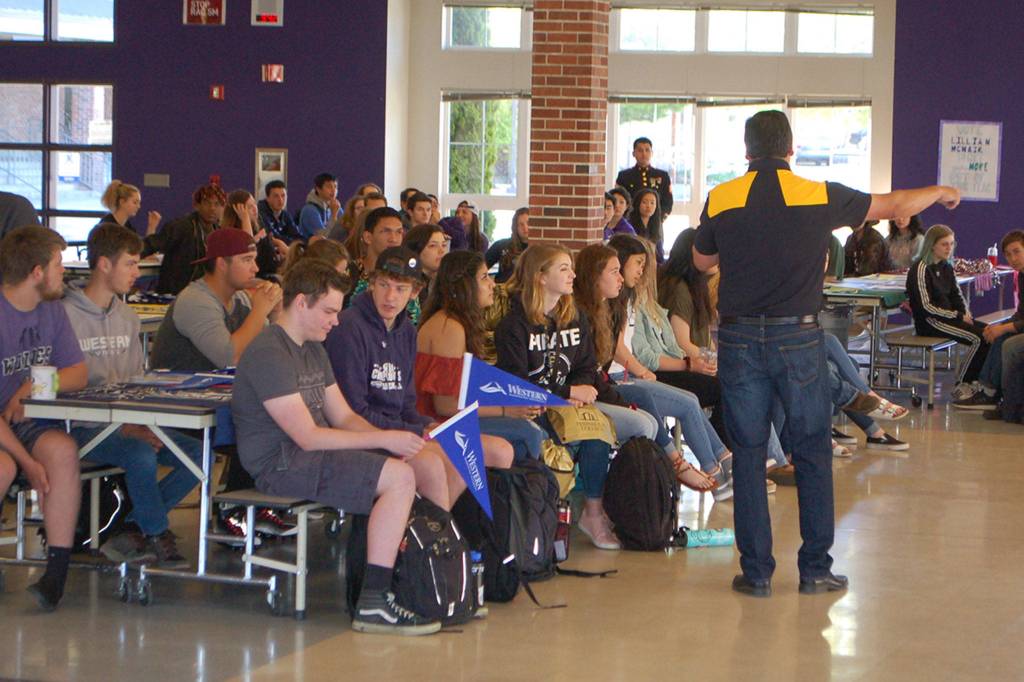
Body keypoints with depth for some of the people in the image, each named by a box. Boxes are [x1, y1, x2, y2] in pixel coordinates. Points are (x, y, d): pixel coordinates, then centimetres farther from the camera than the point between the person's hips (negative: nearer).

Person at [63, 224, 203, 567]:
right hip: (83, 426, -8)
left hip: (129, 423, 8)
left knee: (198, 454, -11)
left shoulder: (127, 317, 15)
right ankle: (158, 535, -7)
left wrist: (140, 422, -3)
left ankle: (133, 531, -6)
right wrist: (123, 426, -20)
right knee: (142, 455, -34)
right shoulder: (66, 315, -10)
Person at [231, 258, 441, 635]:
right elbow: (308, 436, -20)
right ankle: (373, 603, -25)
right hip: (281, 464, -10)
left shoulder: (313, 349, 19)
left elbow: (343, 416, 17)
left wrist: (392, 441, -2)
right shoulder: (268, 353, -14)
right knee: (399, 477, -24)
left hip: (314, 452, 10)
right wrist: (384, 439, -17)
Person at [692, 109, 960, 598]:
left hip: (739, 339, 1)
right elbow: (896, 205, 10)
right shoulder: (820, 197, -4)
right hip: (798, 337, -1)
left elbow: (701, 261, 16)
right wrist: (940, 193, 29)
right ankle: (815, 569, 14)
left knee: (748, 453, 7)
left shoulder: (720, 201, -2)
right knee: (812, 453, 10)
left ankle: (756, 571, 8)